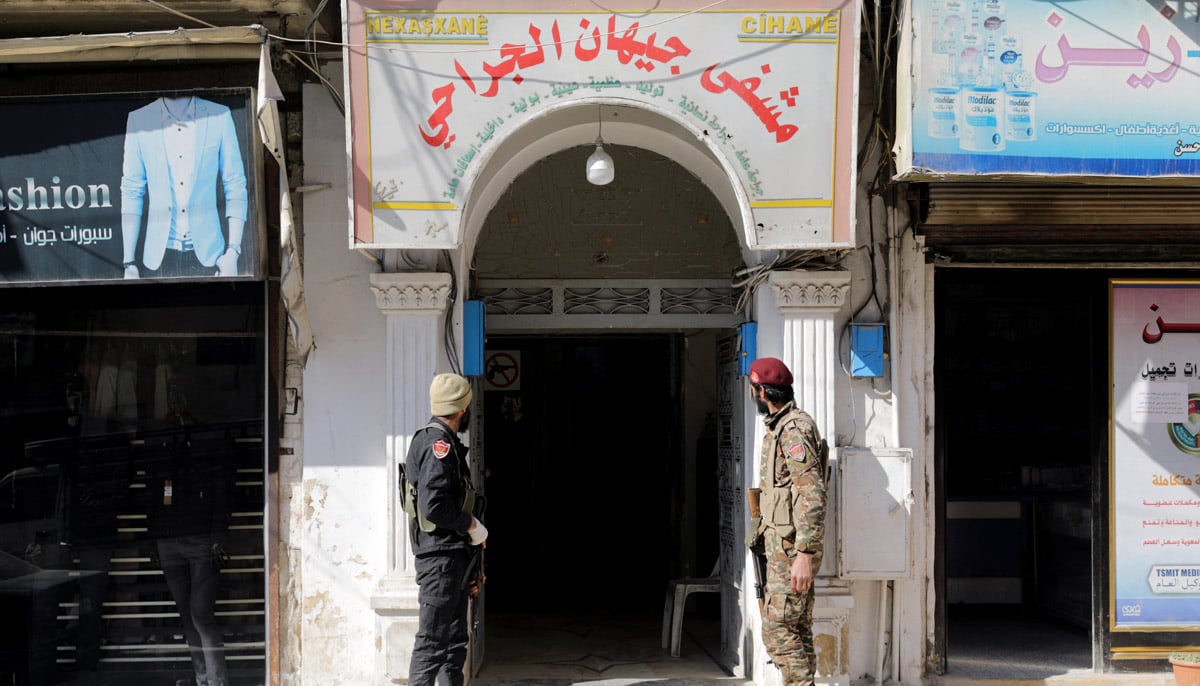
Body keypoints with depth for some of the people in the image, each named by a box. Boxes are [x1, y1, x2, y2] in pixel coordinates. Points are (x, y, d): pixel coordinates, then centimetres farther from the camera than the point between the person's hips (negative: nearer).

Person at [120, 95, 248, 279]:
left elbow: (236, 186, 2)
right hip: (161, 256, 0)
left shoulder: (219, 117, 1)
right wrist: (129, 263, 0)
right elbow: (131, 193, 4)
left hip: (206, 254, 0)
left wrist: (233, 252, -6)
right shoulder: (138, 120, 2)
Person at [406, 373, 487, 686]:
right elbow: (433, 507, -26)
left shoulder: (444, 443, 18)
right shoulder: (439, 443, -14)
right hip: (441, 558, -10)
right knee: (432, 644, -8)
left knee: (454, 644, 13)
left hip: (451, 558, 10)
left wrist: (468, 567, 20)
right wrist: (472, 525, -12)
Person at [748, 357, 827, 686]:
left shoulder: (795, 429, -15)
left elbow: (812, 495, -22)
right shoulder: (779, 428, 18)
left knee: (778, 631, -11)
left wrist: (804, 554, -25)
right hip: (782, 547, 10)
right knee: (797, 631, 11)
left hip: (791, 548, -10)